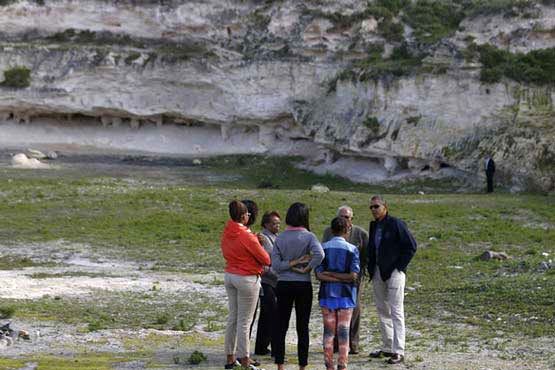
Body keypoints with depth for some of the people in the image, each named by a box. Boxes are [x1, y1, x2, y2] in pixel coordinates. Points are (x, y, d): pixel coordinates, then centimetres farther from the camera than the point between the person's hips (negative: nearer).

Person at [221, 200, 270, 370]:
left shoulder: (226, 233, 2)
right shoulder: (246, 236, -19)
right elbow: (266, 259, -13)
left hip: (229, 276, 7)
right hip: (247, 279, -7)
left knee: (232, 317, 14)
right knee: (244, 321, -2)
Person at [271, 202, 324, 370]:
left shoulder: (280, 238, 0)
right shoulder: (308, 236, -8)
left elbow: (275, 265, -7)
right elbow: (319, 254, -25)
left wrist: (292, 263, -6)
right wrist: (306, 269, -14)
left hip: (283, 284, 2)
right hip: (303, 285, -2)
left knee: (281, 326, 7)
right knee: (303, 327, 6)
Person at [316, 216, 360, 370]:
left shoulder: (323, 248, 1)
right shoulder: (352, 249, -5)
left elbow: (319, 275, -8)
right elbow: (353, 276, -12)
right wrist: (342, 278, -3)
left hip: (327, 294, 2)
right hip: (345, 294, -2)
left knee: (328, 331, 6)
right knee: (343, 331, 3)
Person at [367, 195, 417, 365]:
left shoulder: (396, 224, -11)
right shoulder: (373, 226, 11)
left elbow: (411, 246, -12)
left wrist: (400, 266, -13)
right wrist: (371, 268, 12)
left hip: (394, 273, -8)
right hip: (378, 273, 8)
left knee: (396, 312, -8)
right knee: (382, 311, 13)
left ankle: (398, 351, -8)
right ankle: (387, 348, 22)